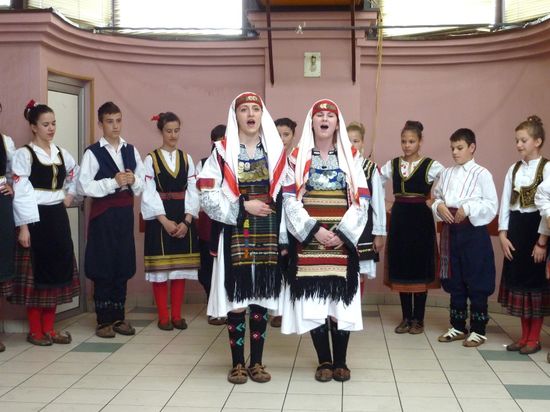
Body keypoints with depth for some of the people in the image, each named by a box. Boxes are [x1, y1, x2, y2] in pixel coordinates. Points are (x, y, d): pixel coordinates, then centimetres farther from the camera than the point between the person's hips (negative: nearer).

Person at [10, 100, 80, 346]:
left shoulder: (61, 154, 11)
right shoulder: (24, 154, -8)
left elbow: (76, 176, 28)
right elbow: (20, 193, -13)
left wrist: (70, 197, 11)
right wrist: (23, 227, -19)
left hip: (58, 218, 6)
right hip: (36, 219, -6)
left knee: (57, 270, 8)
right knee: (36, 272, 0)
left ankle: (49, 328, 17)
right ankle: (35, 330, 11)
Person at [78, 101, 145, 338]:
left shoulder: (131, 150, 10)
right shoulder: (92, 153, -5)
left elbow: (143, 183, 10)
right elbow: (84, 186, -14)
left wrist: (133, 180, -11)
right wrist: (113, 182, -18)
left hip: (125, 212, 5)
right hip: (103, 214, -4)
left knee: (123, 265, 9)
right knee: (103, 266, 0)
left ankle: (119, 317, 20)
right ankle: (104, 320, 10)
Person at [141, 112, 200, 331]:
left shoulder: (187, 159, 8)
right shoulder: (151, 159, -1)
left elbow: (192, 192, 3)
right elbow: (149, 194, -7)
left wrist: (186, 221, -9)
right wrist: (165, 221, -15)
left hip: (183, 218, 3)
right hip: (160, 218, -3)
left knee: (181, 266, 5)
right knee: (161, 267, -1)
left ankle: (177, 315, 13)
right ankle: (163, 316, 7)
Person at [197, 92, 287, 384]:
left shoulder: (276, 151, 8)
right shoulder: (222, 151, 1)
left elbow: (286, 197, 6)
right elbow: (208, 196, -6)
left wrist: (284, 237, 0)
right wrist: (243, 206, -14)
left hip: (267, 234, 2)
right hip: (235, 234, -2)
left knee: (261, 298, 6)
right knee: (236, 299, -1)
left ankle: (257, 362, 17)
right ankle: (238, 363, 13)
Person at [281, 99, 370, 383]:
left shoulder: (351, 157, 9)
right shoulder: (298, 157, 7)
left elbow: (361, 200, 2)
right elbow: (290, 200, -1)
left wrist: (342, 234, -10)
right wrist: (314, 230, -13)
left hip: (342, 240, 0)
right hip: (308, 240, 0)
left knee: (340, 301, -1)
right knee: (312, 302, -2)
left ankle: (340, 361, 11)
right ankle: (324, 361, 10)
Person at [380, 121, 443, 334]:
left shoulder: (431, 166, -5)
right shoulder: (392, 164, 6)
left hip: (420, 219, -3)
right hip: (399, 219, 4)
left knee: (419, 268, 1)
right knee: (401, 268, 7)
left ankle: (418, 319, 12)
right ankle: (406, 317, 17)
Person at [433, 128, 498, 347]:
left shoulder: (481, 174, -7)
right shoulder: (447, 173, 9)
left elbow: (492, 205, -9)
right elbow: (437, 197, 14)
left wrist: (468, 209, -20)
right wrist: (439, 206, -7)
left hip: (473, 231, -5)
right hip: (450, 231, 5)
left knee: (476, 282, 3)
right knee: (454, 281, 13)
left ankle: (478, 330, 13)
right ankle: (458, 327, 24)